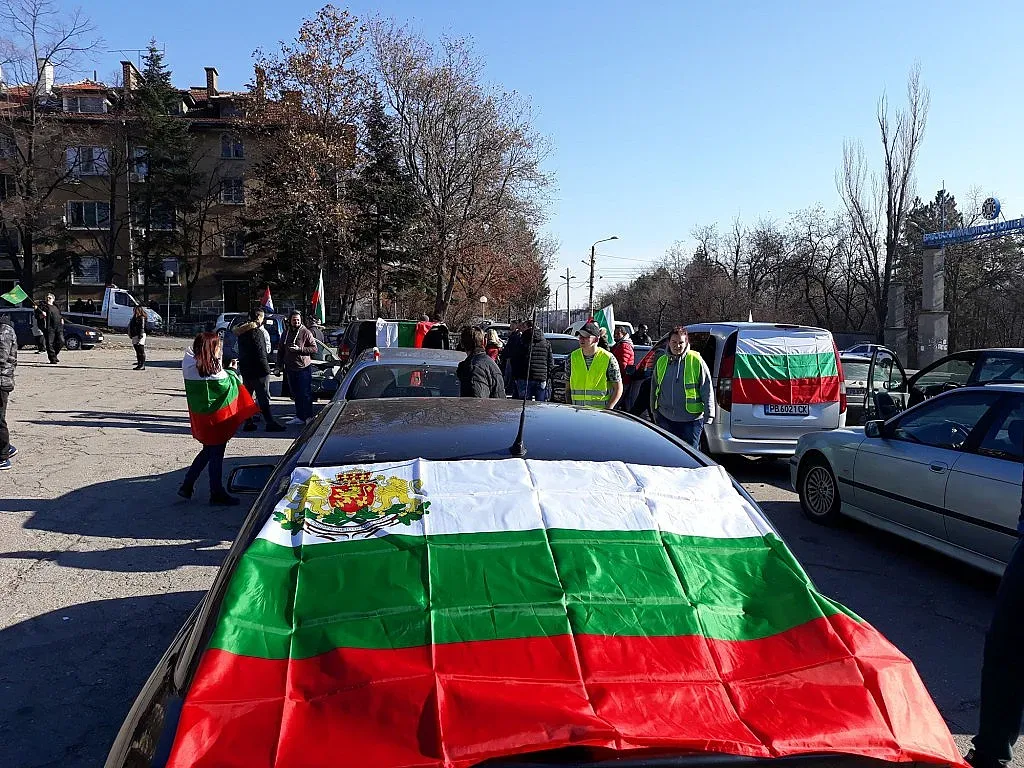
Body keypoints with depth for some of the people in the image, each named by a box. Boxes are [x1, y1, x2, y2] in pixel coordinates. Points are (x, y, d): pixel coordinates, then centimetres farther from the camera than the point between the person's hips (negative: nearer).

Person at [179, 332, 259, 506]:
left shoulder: (190, 365, -1)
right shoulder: (213, 371, -24)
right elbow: (227, 384, -11)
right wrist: (233, 374, 6)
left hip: (199, 417, 8)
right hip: (214, 418, -8)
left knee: (208, 451, 24)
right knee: (216, 455, 5)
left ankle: (187, 486, 28)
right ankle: (217, 494, 17)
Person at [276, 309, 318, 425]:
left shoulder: (305, 332, -6)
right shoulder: (286, 333, 12)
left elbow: (314, 349, -9)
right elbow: (281, 350, 21)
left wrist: (299, 349, -17)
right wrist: (279, 365, 14)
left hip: (303, 367, -6)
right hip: (290, 368, 6)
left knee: (305, 394, -5)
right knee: (296, 394, 10)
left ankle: (308, 416, 0)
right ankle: (299, 417, 16)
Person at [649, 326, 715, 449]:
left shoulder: (696, 361, -7)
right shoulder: (661, 361, 7)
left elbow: (707, 390, -5)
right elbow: (654, 388, 18)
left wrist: (709, 414, -7)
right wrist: (654, 411, 20)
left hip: (691, 420, -5)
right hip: (666, 419, 5)